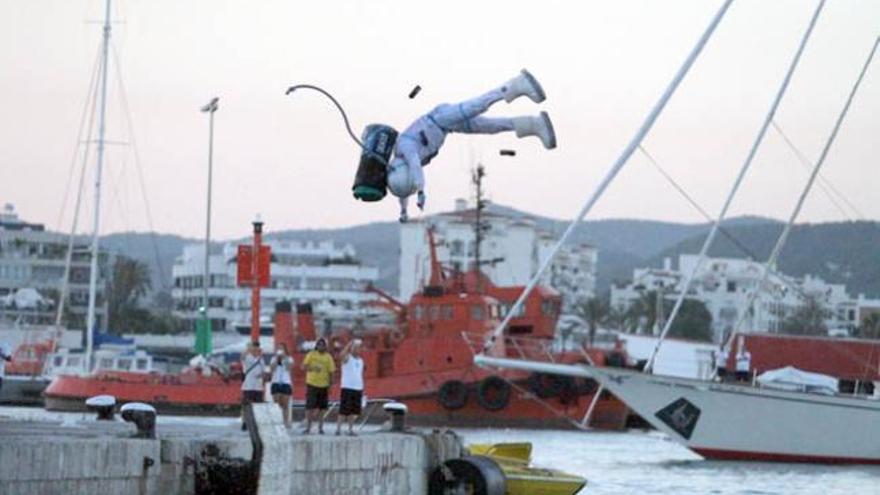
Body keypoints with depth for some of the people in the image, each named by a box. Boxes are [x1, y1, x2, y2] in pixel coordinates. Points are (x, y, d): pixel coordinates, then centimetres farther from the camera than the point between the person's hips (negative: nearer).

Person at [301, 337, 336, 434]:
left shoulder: (328, 357, 5)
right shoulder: (311, 355, 1)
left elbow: (331, 372, 6)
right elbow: (304, 367, -3)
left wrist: (330, 385, 1)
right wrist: (312, 368, -21)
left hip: (323, 385, 1)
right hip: (312, 384, -1)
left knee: (321, 408, 3)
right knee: (310, 407, -4)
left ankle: (320, 427, 11)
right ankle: (308, 427, 2)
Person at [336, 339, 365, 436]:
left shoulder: (361, 360, 16)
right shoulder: (347, 358, -3)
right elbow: (342, 355, -28)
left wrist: (362, 389, 15)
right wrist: (350, 344, -36)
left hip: (358, 388, 6)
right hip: (347, 387, -6)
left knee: (354, 411, 5)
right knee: (344, 410, -7)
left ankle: (350, 429, 10)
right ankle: (338, 429, -2)